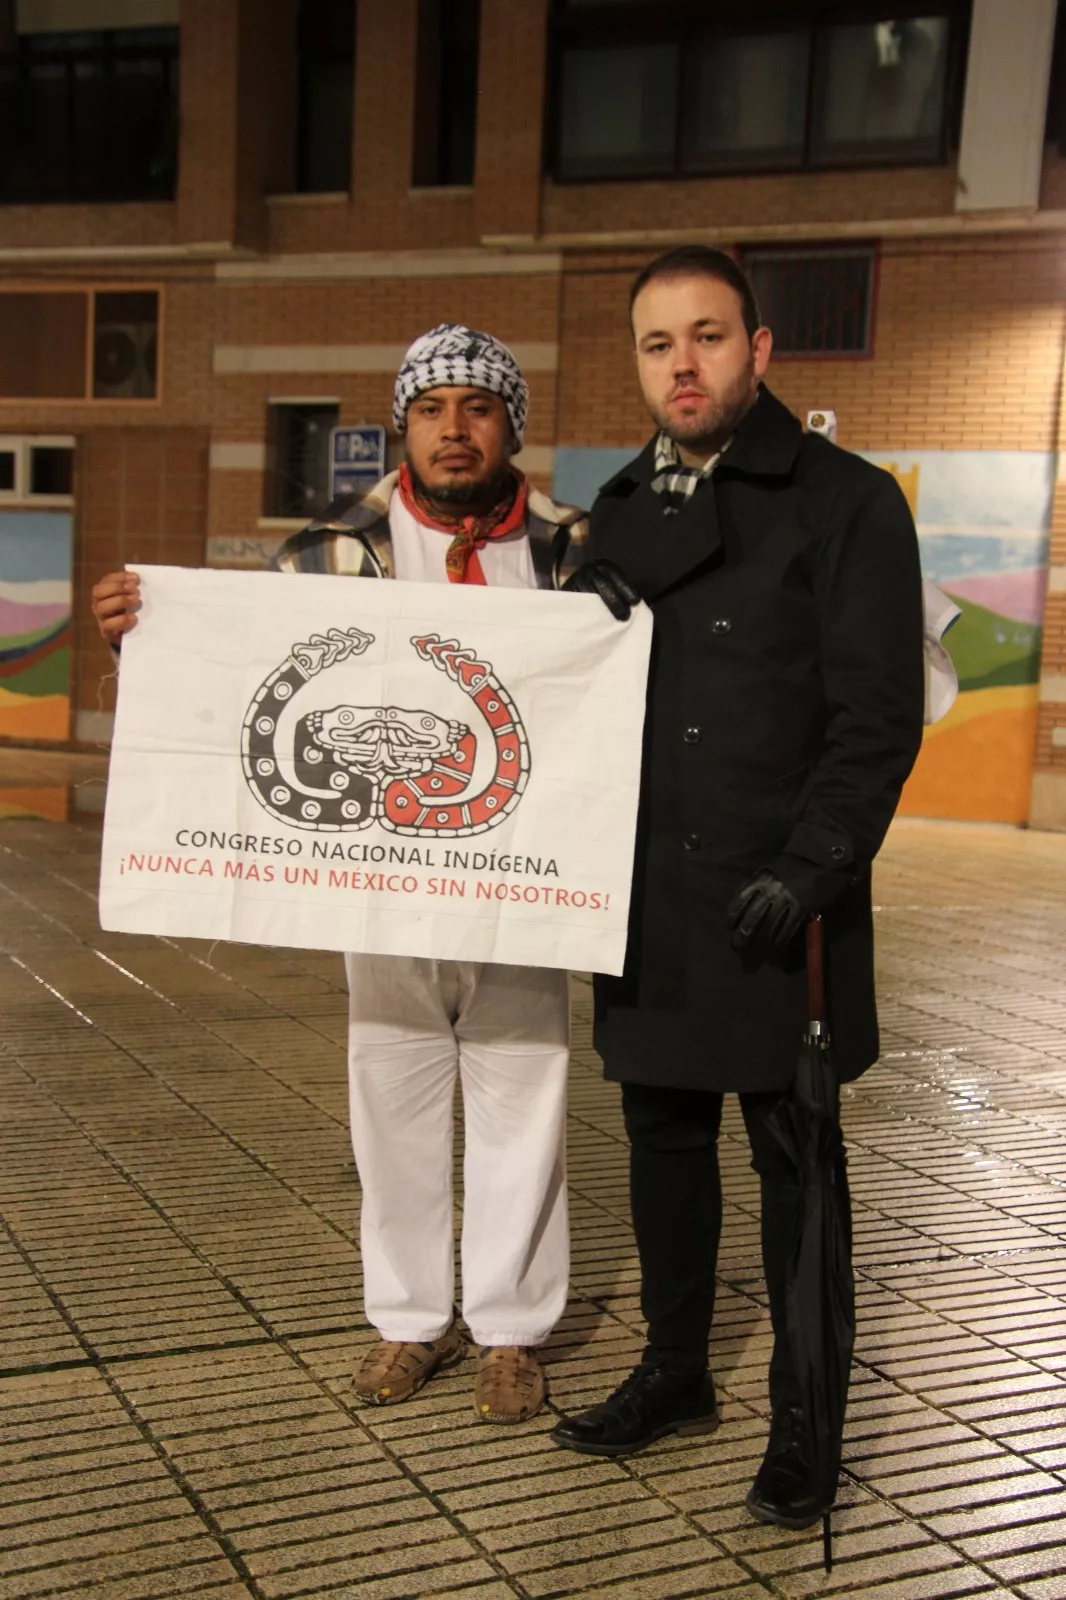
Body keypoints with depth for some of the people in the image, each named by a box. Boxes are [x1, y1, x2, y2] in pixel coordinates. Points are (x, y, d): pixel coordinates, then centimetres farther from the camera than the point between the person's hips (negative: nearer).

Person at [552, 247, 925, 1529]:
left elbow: (879, 714, -10)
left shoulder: (843, 501, -5)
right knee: (663, 1133, 15)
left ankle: (800, 1416, 21)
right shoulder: (621, 510, 12)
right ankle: (675, 1372, 33)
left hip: (778, 904, -5)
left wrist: (805, 871, -18)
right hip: (645, 899, 6)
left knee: (789, 1155, 5)